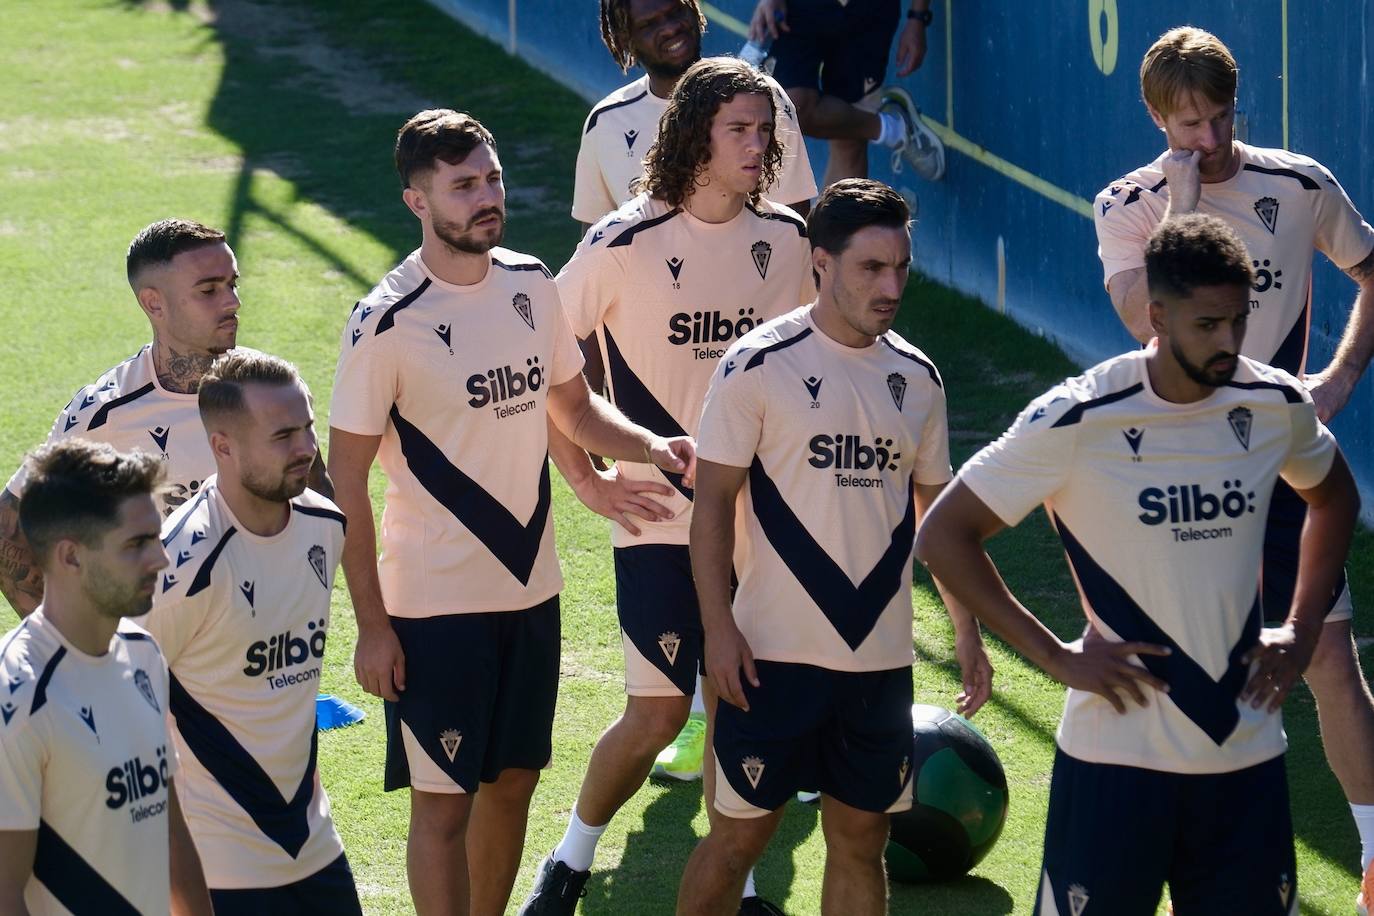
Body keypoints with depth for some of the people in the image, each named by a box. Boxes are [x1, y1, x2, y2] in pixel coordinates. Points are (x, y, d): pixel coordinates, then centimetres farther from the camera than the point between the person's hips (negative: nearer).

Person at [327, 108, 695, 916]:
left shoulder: (531, 285, 2)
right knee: (443, 803, 0)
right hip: (434, 606, -6)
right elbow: (346, 478, -12)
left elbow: (573, 406, 16)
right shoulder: (387, 324, -16)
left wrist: (650, 446, -5)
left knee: (513, 783, 15)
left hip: (531, 590, 6)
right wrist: (371, 625, -14)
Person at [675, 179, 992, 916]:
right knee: (739, 834, 1)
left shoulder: (917, 378, 7)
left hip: (881, 657, 5)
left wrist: (967, 630, 10)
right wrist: (718, 628, -14)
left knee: (861, 838, 9)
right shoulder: (759, 366, -9)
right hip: (776, 654, -5)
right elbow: (713, 502, -7)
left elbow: (937, 511, 16)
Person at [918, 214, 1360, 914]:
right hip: (1117, 757, -4)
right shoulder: (1076, 421, -14)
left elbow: (1333, 498, 23)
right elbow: (943, 536, -8)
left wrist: (1301, 632, 10)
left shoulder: (1276, 405, 0)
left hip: (1247, 751, 4)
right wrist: (1055, 657, -10)